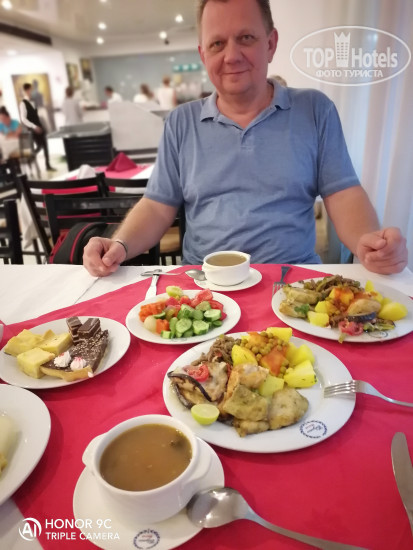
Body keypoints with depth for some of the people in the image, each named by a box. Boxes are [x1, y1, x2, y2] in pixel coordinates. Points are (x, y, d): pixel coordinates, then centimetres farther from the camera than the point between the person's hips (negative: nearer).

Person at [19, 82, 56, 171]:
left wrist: (41, 126, 13)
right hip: (33, 129, -8)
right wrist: (34, 127, -26)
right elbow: (23, 119, -19)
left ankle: (48, 165, 11)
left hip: (39, 128, 8)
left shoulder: (32, 102, 14)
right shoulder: (23, 103, -12)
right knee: (39, 146, -8)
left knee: (45, 146, 6)